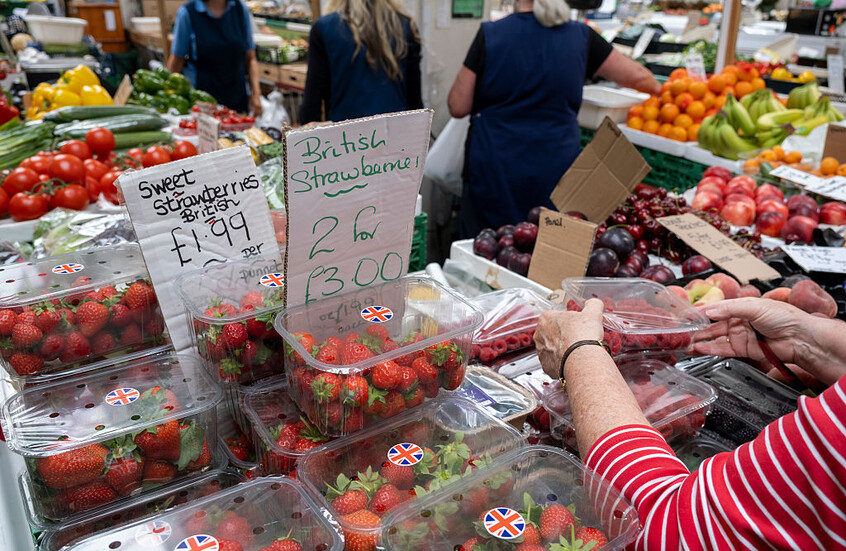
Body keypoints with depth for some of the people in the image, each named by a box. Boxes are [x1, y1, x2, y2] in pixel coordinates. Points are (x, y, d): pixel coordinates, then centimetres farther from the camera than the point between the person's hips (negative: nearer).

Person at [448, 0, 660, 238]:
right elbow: (636, 76, 13)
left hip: (492, 172, -2)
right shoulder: (581, 37, 3)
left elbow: (458, 107, -3)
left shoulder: (490, 35, -4)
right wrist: (658, 89, 34)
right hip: (554, 173, 2)